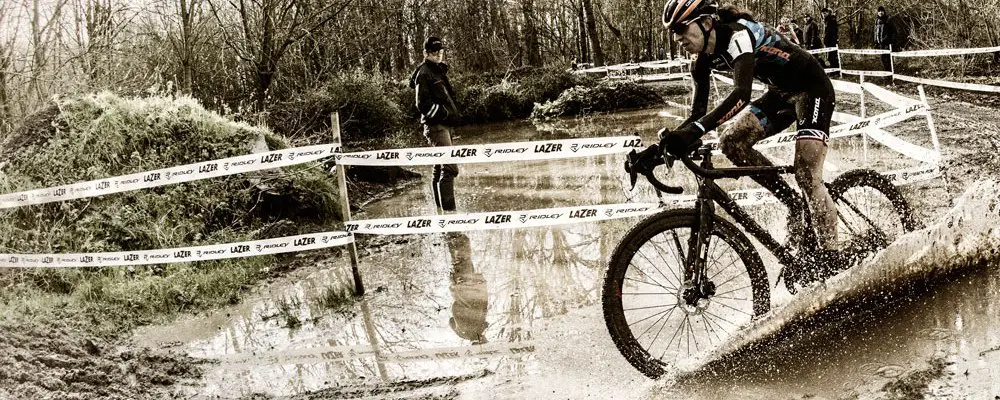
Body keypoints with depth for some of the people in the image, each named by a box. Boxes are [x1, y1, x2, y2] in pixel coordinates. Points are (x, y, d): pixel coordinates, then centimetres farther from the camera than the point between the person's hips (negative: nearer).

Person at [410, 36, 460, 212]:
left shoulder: (439, 71, 18)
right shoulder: (424, 73, -10)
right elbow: (422, 104, -17)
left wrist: (451, 113, 13)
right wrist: (442, 112, -23)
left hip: (444, 125, 10)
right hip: (435, 125, -10)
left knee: (439, 168, 15)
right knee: (450, 168, -18)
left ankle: (440, 210, 23)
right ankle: (449, 210, -20)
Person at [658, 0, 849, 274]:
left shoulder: (737, 35, -29)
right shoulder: (705, 61, -3)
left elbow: (741, 93, -44)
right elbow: (698, 113, -1)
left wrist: (695, 131, -53)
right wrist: (673, 139, -17)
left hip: (812, 89, -8)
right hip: (781, 93, 8)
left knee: (806, 174, -19)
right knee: (731, 143, -9)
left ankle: (832, 255, -14)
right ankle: (792, 205, 2)